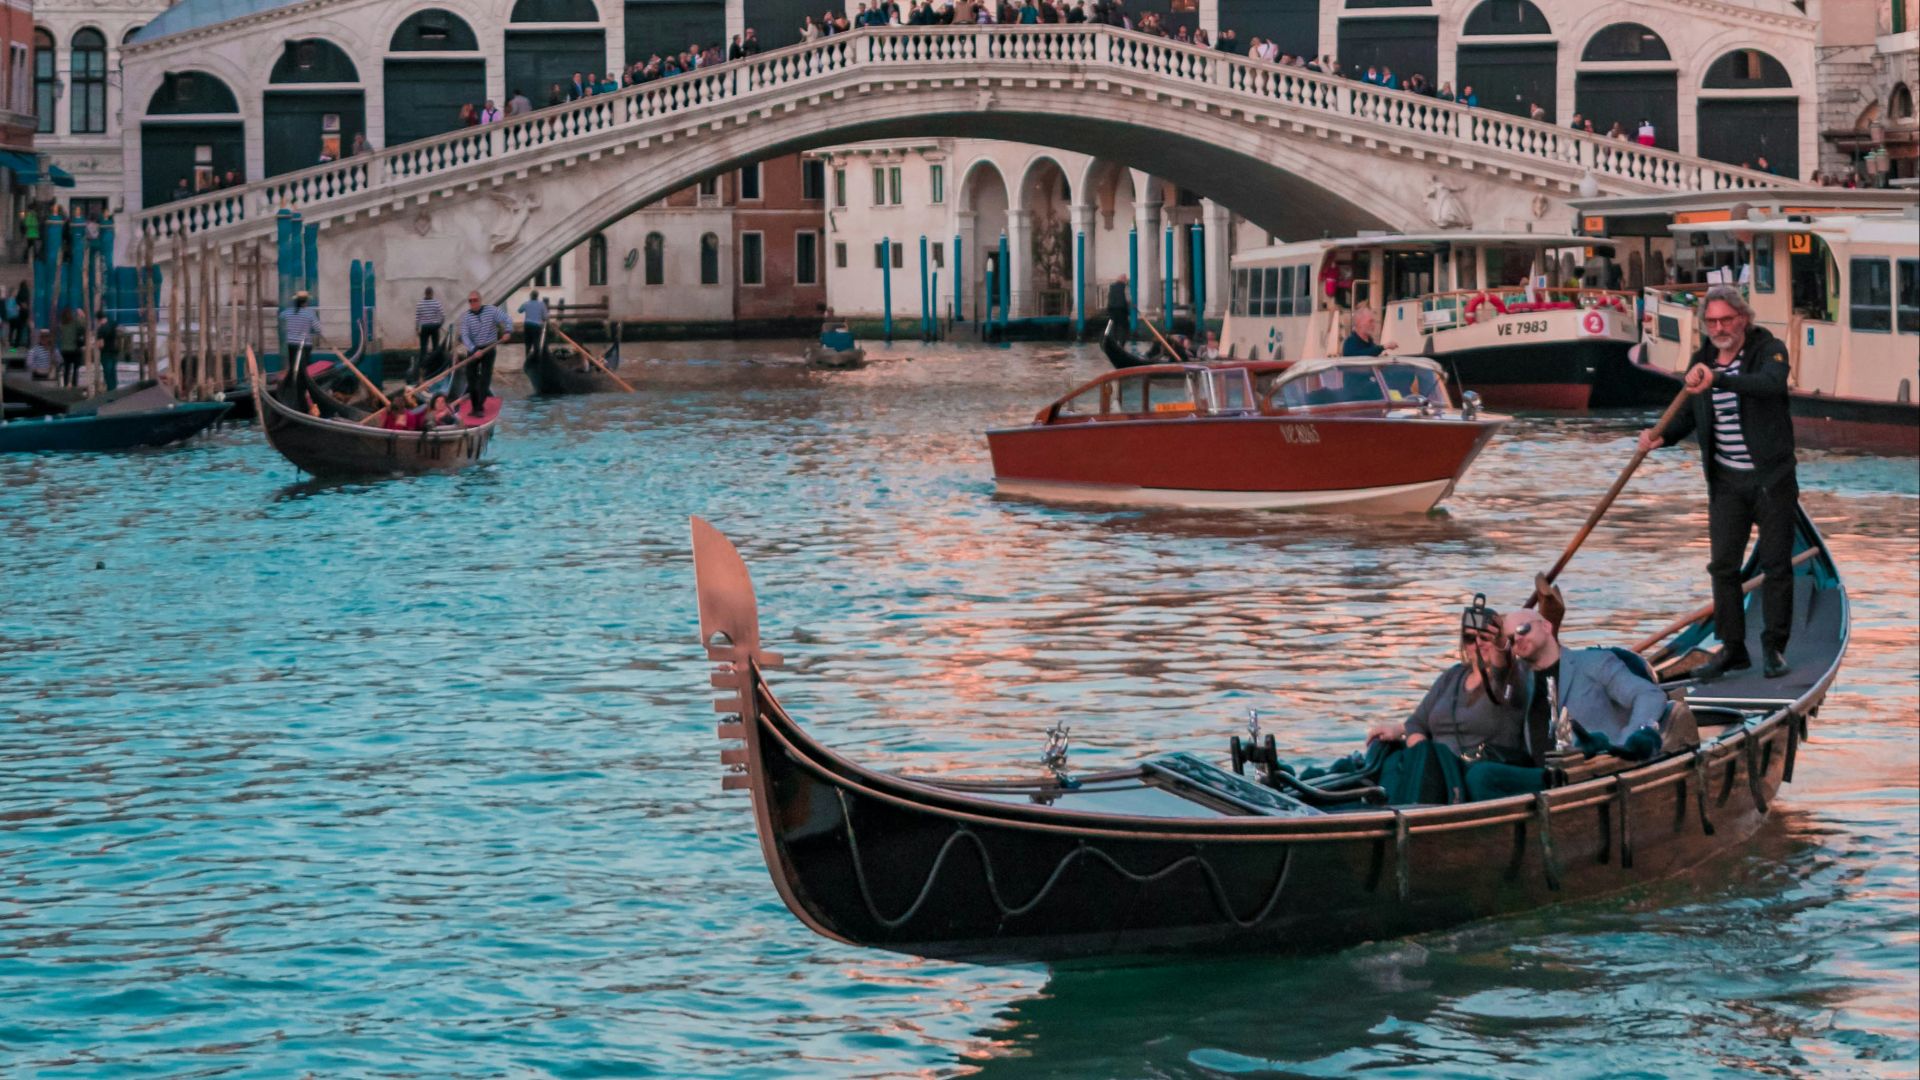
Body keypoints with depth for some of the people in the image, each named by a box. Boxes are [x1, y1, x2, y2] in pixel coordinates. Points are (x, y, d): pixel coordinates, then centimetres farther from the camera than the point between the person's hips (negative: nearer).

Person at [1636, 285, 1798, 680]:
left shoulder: (1769, 349, -9)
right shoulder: (1701, 360, 6)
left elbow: (1770, 384, -32)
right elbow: (1688, 415, 11)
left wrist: (1718, 380, -44)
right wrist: (1661, 436, -10)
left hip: (1772, 477, -4)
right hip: (1726, 480, 4)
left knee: (1776, 563, 2)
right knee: (1723, 565, 2)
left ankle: (1775, 647, 13)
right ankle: (1732, 648, 10)